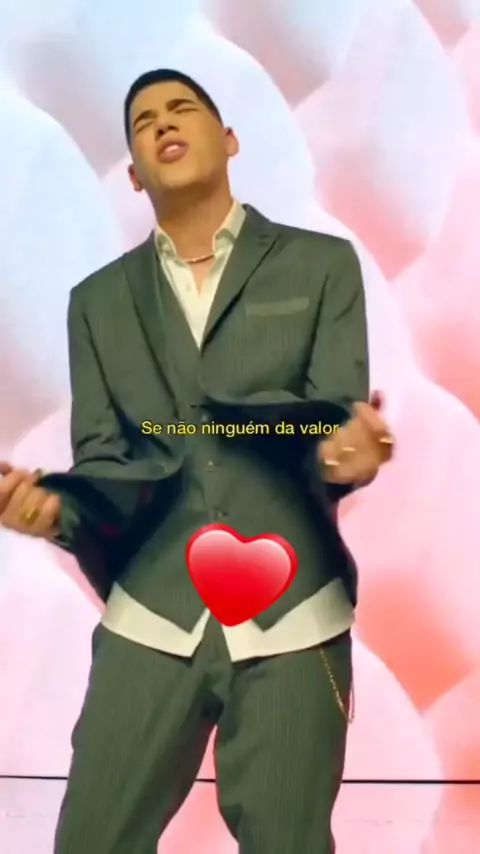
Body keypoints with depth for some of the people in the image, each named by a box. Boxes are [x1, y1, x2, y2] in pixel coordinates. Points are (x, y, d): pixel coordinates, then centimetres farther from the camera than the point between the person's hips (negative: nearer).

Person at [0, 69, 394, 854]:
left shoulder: (322, 265, 6)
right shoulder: (98, 300, 12)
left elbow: (333, 417, -3)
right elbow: (103, 460, 6)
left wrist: (343, 454, -26)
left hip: (292, 618, -1)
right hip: (150, 617, 2)